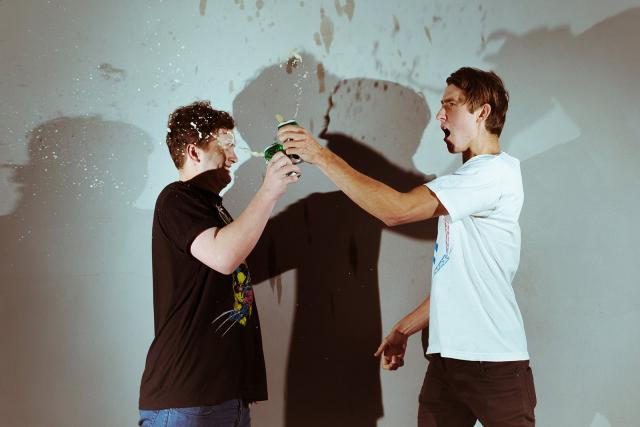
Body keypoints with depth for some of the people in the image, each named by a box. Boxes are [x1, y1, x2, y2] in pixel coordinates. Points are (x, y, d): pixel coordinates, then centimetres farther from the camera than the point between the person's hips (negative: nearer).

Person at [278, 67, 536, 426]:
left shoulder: (497, 171, -11)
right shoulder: (466, 185, 20)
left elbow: (396, 209, -21)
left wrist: (322, 155, -17)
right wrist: (405, 329, 18)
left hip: (494, 364, -8)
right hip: (446, 359, 8)